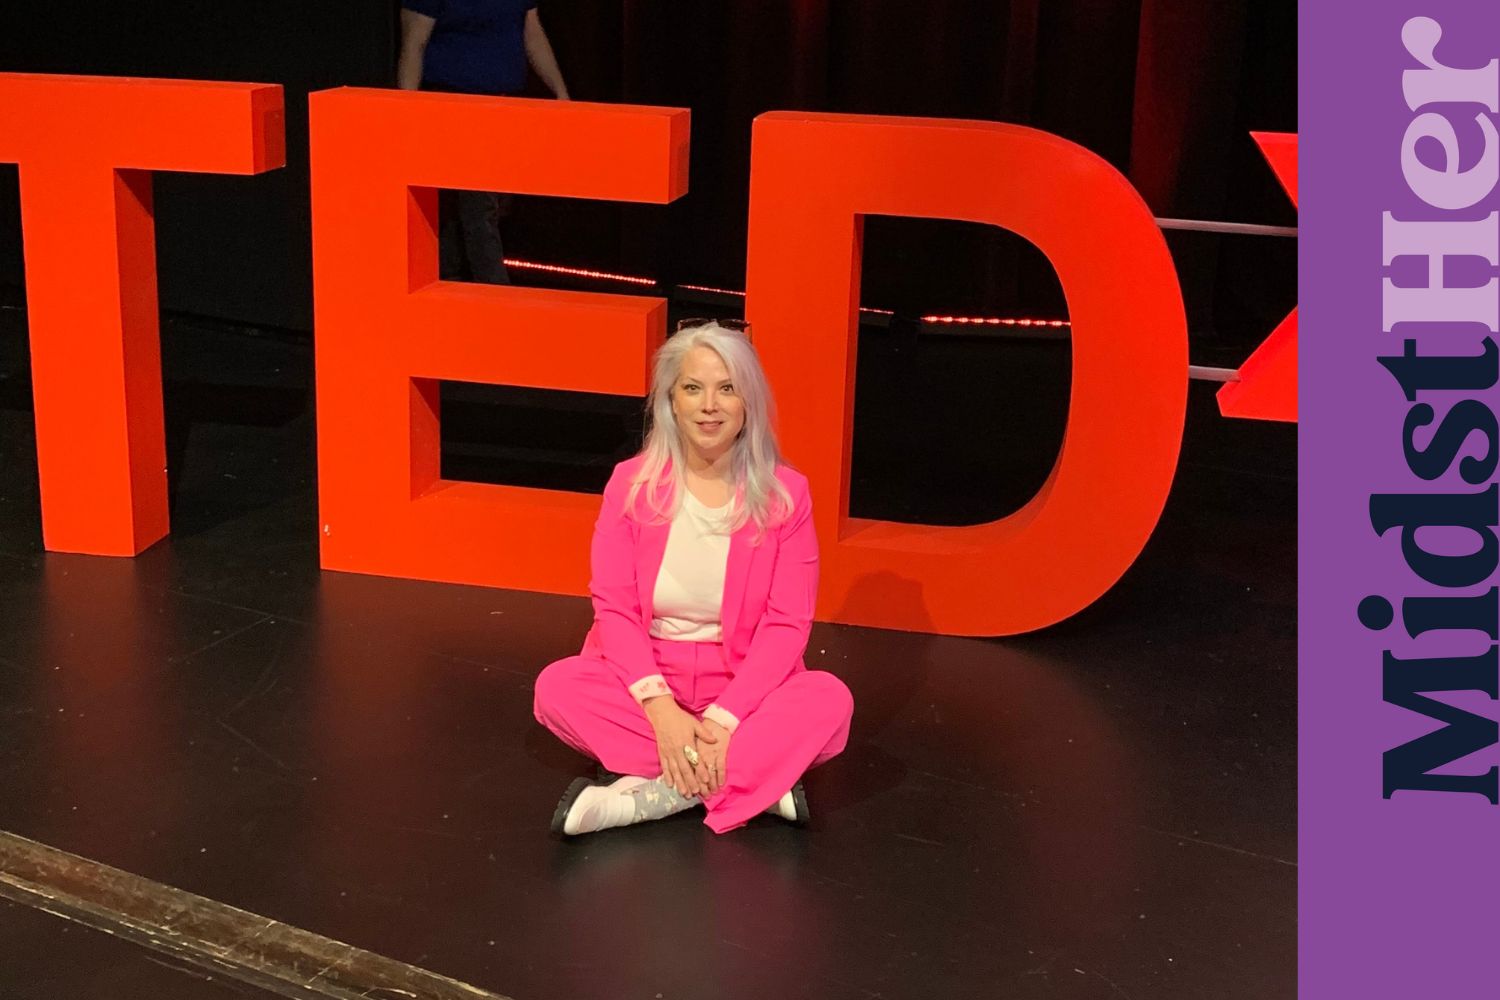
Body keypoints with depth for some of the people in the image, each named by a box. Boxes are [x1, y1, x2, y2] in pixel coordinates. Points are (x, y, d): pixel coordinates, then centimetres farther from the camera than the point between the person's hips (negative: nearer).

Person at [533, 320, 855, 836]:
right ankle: (761, 779, -26)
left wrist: (723, 719, -23)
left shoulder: (785, 494, -8)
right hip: (646, 680, 1)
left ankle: (647, 797, -28)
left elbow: (786, 623, -10)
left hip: (745, 687, -1)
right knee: (557, 687, -27)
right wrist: (661, 710, -24)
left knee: (829, 699, -28)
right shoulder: (632, 483, -5)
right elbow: (614, 607, -9)